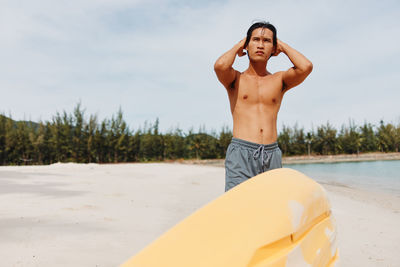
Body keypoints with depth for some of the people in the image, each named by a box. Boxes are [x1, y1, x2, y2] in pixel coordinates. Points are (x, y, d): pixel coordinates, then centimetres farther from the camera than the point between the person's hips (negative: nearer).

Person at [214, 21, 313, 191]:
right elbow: (220, 66, -13)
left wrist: (283, 46, 13)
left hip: (272, 154, 3)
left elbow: (306, 67, -4)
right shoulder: (236, 79, 10)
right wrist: (237, 47, 8)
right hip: (241, 152, -2)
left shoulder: (279, 80, 15)